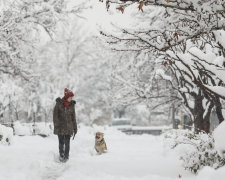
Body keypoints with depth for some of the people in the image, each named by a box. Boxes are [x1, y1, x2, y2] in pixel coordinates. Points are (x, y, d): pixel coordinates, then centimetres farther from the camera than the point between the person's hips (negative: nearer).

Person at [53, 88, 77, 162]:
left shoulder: (72, 105, 6)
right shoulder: (59, 103, -2)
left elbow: (73, 117, 11)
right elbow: (55, 115, -3)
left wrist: (75, 128, 9)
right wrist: (56, 125, -12)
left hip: (69, 127, 2)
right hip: (60, 127, -2)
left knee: (67, 142, -3)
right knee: (61, 142, 0)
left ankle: (66, 156, 8)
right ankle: (61, 155, 15)